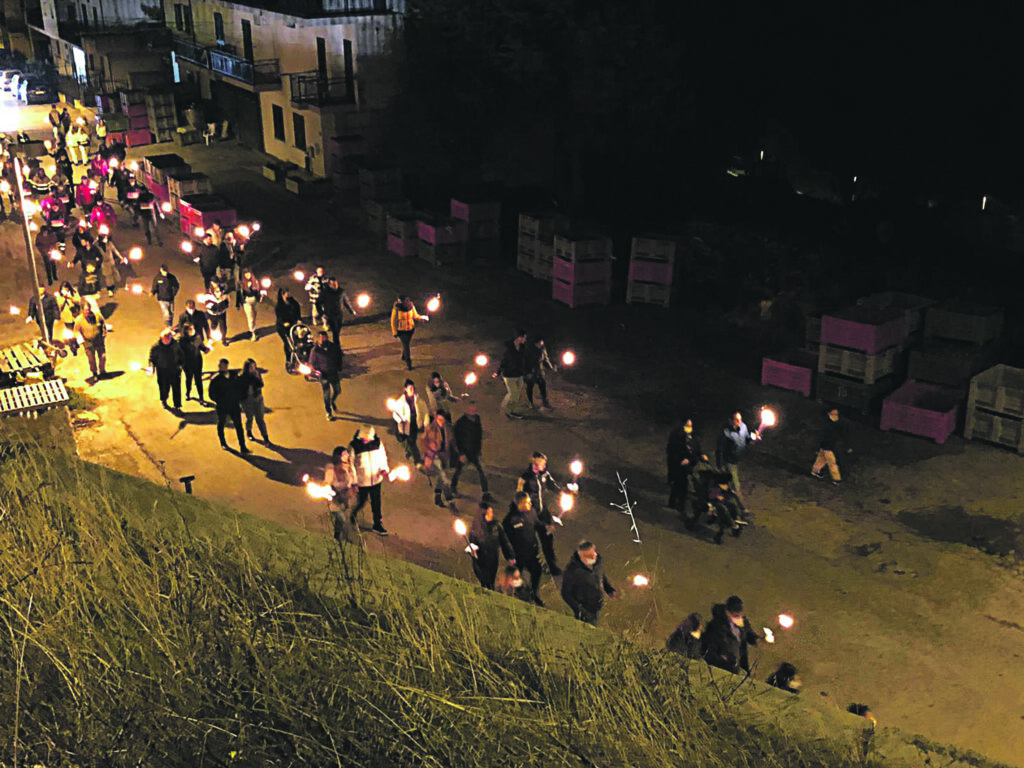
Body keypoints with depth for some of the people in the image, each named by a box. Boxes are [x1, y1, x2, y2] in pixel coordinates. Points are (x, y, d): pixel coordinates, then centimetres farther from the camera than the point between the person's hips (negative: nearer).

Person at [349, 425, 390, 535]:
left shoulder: (377, 443, -10)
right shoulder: (354, 447, -20)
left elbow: (382, 457, 6)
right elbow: (350, 465, -12)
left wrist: (384, 469, -11)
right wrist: (353, 482, -13)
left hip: (376, 479, 3)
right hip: (361, 482, -3)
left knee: (376, 503, 14)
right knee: (361, 503, 12)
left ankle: (377, 525, 31)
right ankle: (353, 515, 46)